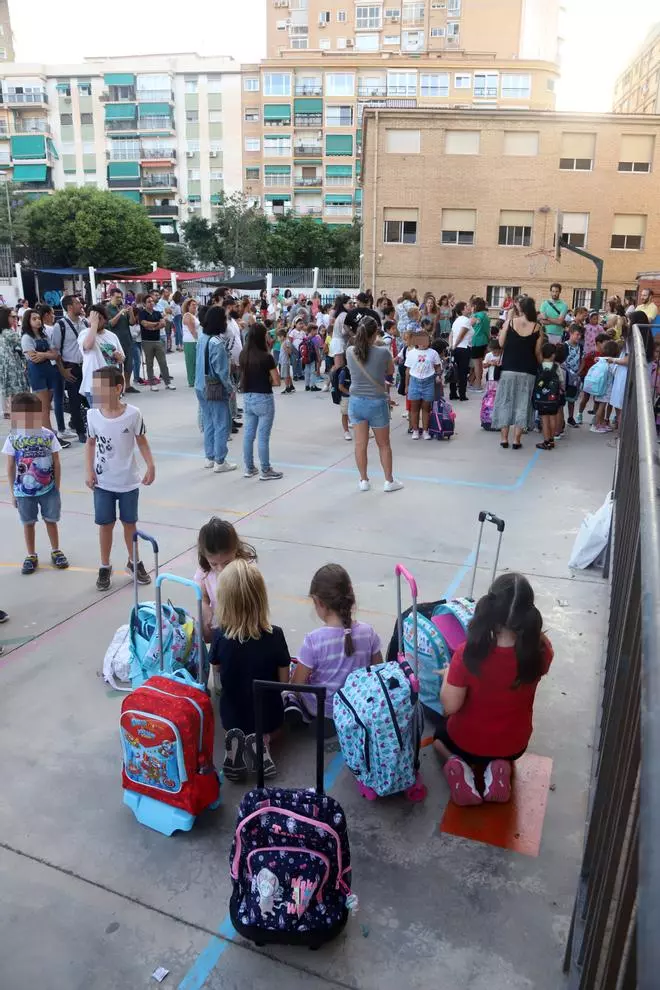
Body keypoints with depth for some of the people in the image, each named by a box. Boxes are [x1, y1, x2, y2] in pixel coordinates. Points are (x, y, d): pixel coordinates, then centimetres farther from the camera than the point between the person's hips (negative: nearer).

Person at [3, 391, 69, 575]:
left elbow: (56, 463, -1)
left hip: (48, 488, 0)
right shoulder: (13, 438, -7)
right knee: (28, 523, 13)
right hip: (24, 491, 0)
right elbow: (11, 466, 0)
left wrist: (57, 488, 0)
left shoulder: (48, 435, -8)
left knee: (51, 520, 13)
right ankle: (31, 556, 27)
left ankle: (56, 552, 30)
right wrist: (13, 491, 2)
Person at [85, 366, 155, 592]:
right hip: (103, 482, 1)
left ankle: (134, 562, 32)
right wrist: (89, 471, -3)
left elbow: (142, 441, -2)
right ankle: (105, 567, 24)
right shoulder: (92, 414, -7)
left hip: (128, 481, -1)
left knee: (129, 522, 13)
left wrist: (150, 466, -9)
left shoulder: (133, 414, -13)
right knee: (105, 524, 9)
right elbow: (90, 443, 4)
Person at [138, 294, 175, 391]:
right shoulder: (142, 313, -2)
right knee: (149, 364, 3)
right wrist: (157, 323, -4)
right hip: (147, 341, -4)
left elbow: (163, 323, 0)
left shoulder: (157, 313, 13)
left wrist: (153, 327, -13)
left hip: (158, 340, 4)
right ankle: (152, 383, 10)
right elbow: (145, 324, -17)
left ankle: (167, 382, 8)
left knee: (163, 362, 3)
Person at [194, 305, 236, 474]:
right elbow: (222, 370, -19)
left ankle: (210, 457, 24)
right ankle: (219, 461, 6)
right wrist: (230, 388, -6)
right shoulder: (218, 343, -21)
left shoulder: (202, 338, 4)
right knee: (222, 424, 2)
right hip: (215, 389, -8)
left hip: (201, 387, 8)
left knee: (209, 423, 16)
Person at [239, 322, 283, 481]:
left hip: (247, 398, 6)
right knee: (263, 437, 1)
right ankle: (266, 471, 9)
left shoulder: (243, 355, 2)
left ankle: (249, 468, 22)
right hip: (263, 399, -6)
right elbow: (277, 382, -12)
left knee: (248, 434, 13)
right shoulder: (266, 357, -16)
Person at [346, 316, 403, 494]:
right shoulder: (383, 352, -15)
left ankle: (364, 480, 19)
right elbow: (391, 372, 4)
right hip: (377, 402, -3)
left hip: (356, 401, 3)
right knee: (383, 444, 11)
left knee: (360, 443, 10)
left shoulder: (350, 352, -6)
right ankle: (389, 481, 20)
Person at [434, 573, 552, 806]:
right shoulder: (541, 651, -25)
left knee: (441, 730, 34)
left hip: (467, 743, -2)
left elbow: (450, 706, -21)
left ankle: (456, 763, 3)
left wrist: (448, 673, -7)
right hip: (514, 745, 3)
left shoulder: (468, 653, -32)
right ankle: (498, 767, 8)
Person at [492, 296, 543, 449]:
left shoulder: (510, 322, -6)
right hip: (527, 371, 1)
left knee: (505, 402, 8)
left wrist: (507, 319, 5)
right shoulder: (537, 328, -3)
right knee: (522, 404, 7)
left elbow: (501, 343, 1)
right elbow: (538, 353, -1)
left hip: (509, 369, 0)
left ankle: (504, 438, 8)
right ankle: (516, 439, 8)